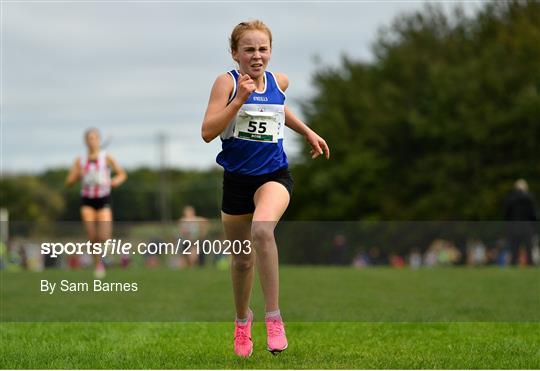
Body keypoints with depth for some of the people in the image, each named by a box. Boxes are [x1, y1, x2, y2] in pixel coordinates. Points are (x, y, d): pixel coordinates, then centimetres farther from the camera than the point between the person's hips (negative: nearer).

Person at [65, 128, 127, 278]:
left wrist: (115, 182, -15)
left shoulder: (107, 158, 0)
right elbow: (68, 182, 5)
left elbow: (122, 174, 6)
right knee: (92, 237, -11)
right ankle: (98, 264, 6)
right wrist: (78, 174, -15)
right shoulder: (80, 160, 4)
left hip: (103, 199, -1)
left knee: (104, 237, -15)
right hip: (87, 200, 1)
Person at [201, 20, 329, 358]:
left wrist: (308, 132, 26)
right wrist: (240, 99, -26)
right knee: (242, 259, 13)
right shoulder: (227, 82, -9)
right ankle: (243, 318, 43)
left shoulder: (279, 81, 3)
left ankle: (274, 317, -24)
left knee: (262, 230, -32)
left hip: (274, 175, 0)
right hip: (237, 179, 0)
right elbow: (208, 132, -19)